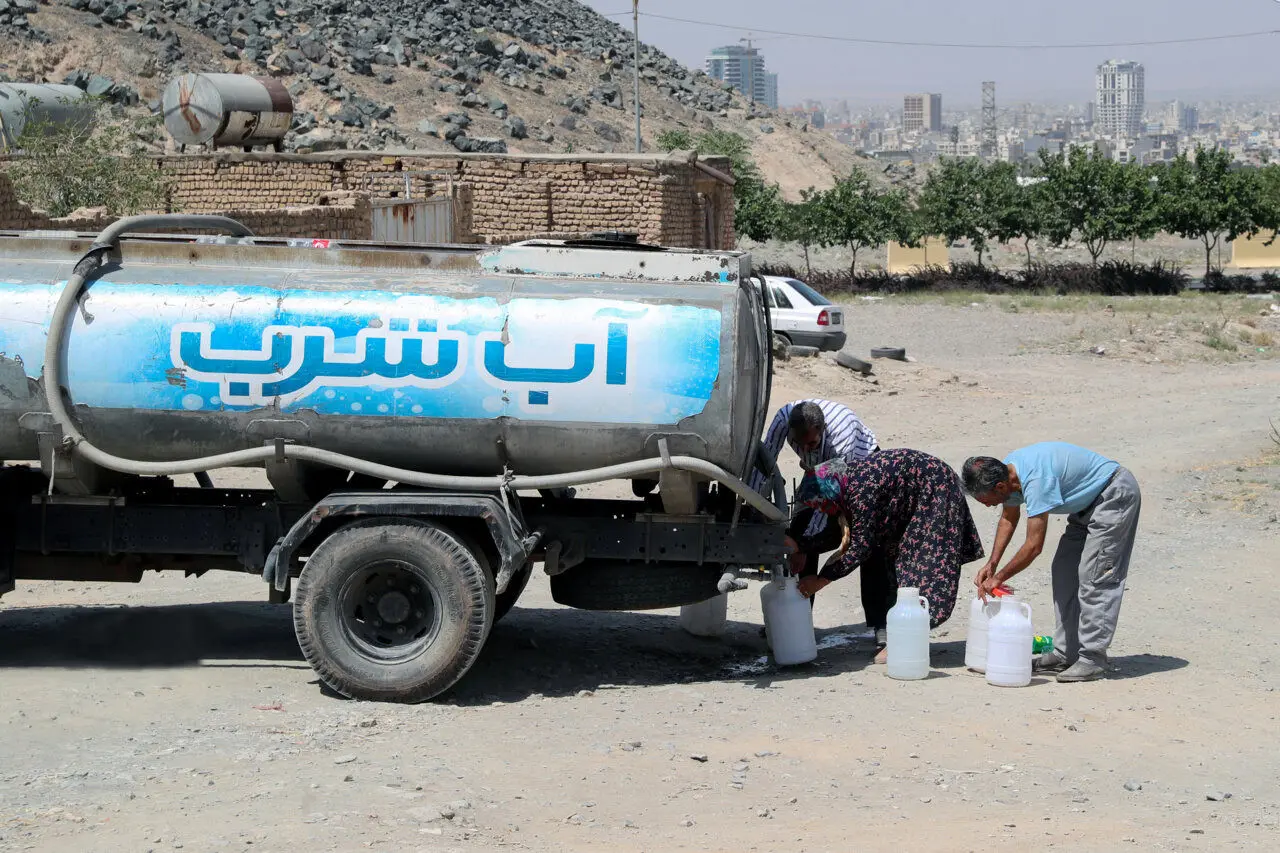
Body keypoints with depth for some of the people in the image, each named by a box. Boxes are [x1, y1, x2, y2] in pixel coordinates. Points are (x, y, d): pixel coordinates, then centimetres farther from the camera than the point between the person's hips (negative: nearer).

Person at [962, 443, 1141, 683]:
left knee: (1094, 576, -15)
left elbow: (1034, 546, -31)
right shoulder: (1006, 472, -5)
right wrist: (991, 564, 6)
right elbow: (1009, 518, 14)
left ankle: (1093, 659, -13)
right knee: (1064, 571, 8)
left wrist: (998, 578, -20)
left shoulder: (1035, 480, -34)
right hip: (1090, 501, 10)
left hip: (1116, 494, -10)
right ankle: (1066, 653, 11)